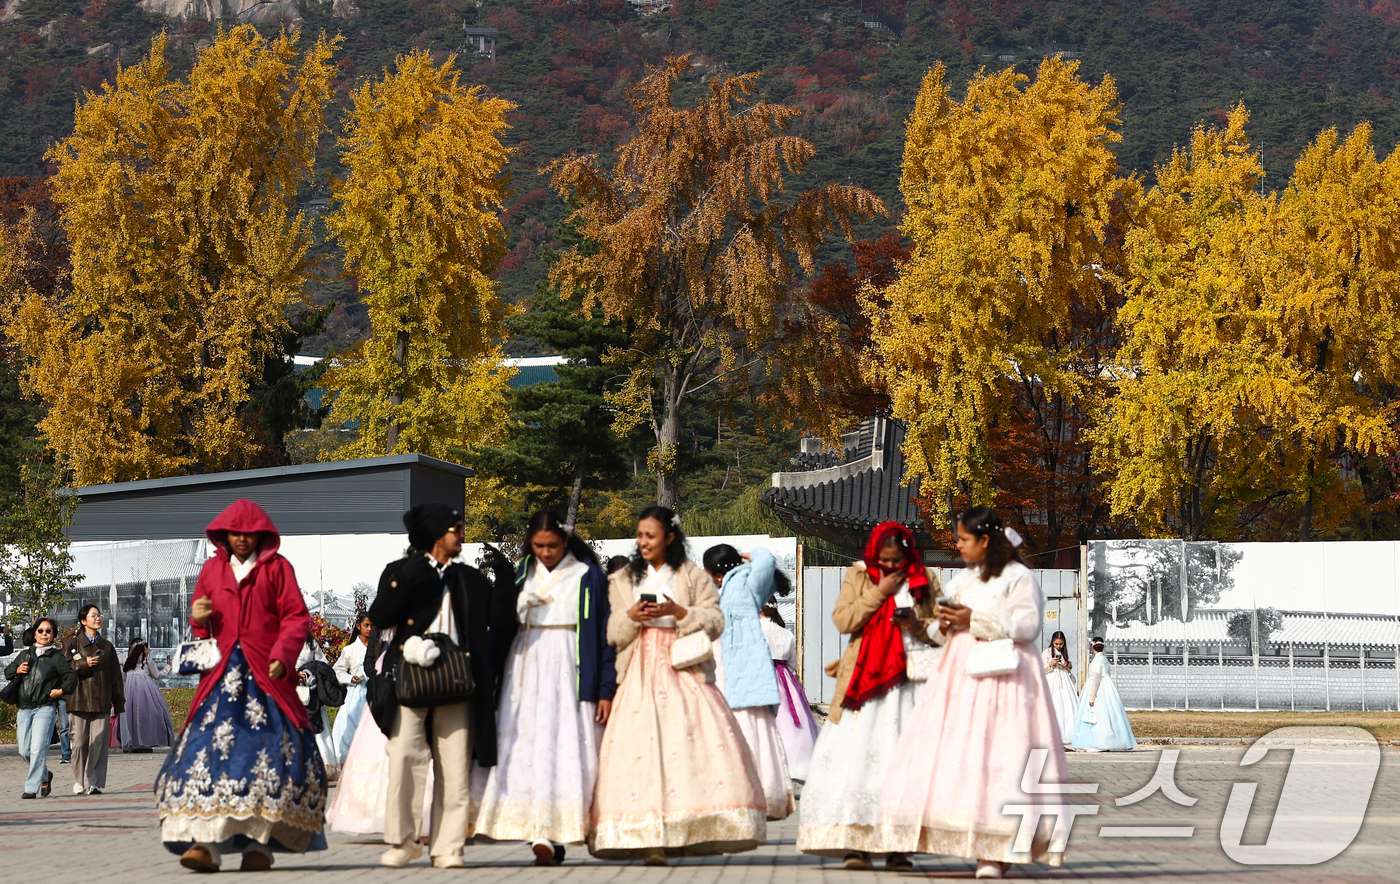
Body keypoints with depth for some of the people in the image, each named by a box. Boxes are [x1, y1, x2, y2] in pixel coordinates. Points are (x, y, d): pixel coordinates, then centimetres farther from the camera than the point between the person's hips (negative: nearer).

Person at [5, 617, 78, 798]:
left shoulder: (56, 656, 4)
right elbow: (7, 672, 21)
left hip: (45, 707, -5)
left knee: (38, 748, -14)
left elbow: (71, 676, 0)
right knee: (24, 751, 5)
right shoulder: (24, 654, 17)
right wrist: (17, 670, 2)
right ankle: (44, 775, 30)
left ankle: (31, 787, -10)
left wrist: (61, 690, -13)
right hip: (24, 708, 5)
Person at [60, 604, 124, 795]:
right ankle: (79, 782, 7)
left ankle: (94, 783, -4)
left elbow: (116, 676, 15)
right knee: (80, 743, -3)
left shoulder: (106, 646, 16)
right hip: (79, 700, -2)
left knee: (99, 743, -7)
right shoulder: (72, 643, 9)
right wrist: (84, 664, -14)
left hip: (101, 702, 2)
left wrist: (118, 704, 11)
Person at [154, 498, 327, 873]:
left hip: (266, 677, -2)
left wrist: (282, 655, -12)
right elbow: (199, 624, 25)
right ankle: (205, 843, -17)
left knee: (267, 753, -9)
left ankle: (259, 844, -3)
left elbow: (296, 617, 3)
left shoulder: (276, 567, 8)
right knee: (210, 751, -12)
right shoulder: (212, 569, 17)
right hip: (222, 676, 2)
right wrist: (198, 618, 1)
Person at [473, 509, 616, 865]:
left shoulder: (588, 576, 2)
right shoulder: (522, 575, 12)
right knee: (524, 747, -5)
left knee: (564, 749, -12)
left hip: (570, 672, -4)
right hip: (525, 670, 4)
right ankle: (542, 833, -4)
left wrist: (606, 690, -4)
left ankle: (551, 835, -18)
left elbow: (605, 635, 1)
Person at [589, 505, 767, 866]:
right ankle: (649, 840, -14)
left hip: (683, 671, -1)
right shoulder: (623, 580, 16)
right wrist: (632, 616, -9)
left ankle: (690, 832, -10)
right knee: (641, 747, -11)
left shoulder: (692, 576, 10)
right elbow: (611, 633, 11)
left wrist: (678, 612, -12)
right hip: (640, 676, 1)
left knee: (690, 742, -13)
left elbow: (715, 621, 2)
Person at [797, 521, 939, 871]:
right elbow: (842, 620, -2)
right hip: (865, 680, 0)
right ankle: (854, 842, -8)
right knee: (856, 754, -9)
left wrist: (918, 626, -8)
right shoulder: (858, 576, 10)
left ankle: (896, 845, -5)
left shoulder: (925, 580, 11)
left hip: (908, 681, 0)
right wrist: (879, 593, -7)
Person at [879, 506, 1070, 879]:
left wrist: (974, 619, -15)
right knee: (946, 749, -3)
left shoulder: (1018, 577, -3)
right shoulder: (962, 580, 20)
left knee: (997, 757, -12)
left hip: (1001, 676, -8)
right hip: (961, 675, 8)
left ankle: (998, 851, -11)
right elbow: (946, 635, 25)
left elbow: (1027, 625, -13)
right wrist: (945, 625, 1)